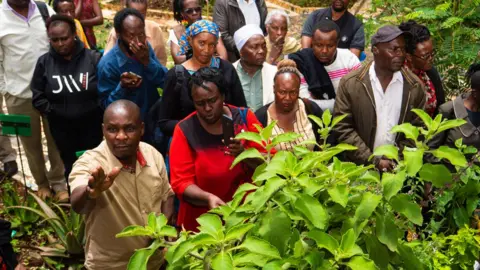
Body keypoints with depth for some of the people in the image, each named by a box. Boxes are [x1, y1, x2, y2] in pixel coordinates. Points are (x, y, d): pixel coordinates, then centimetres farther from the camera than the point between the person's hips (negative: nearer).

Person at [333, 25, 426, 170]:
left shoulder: (414, 86, 0)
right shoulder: (350, 83, -6)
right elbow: (342, 128, -6)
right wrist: (372, 160, -11)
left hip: (399, 167, 1)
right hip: (360, 166, -1)